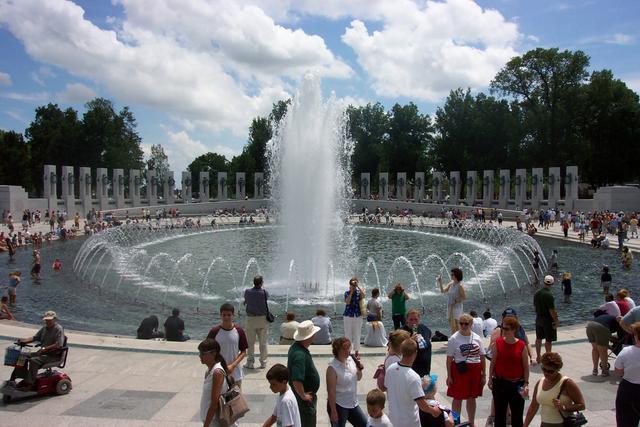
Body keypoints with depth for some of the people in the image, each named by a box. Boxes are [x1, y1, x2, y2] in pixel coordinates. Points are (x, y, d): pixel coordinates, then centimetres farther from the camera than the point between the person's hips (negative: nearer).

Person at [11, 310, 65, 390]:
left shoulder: (58, 329, -14)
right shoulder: (44, 328, 12)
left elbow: (58, 345, -23)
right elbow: (35, 337, 16)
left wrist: (44, 348, -27)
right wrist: (24, 340, -3)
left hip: (54, 355, -9)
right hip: (43, 353, 9)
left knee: (34, 360, -27)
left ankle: (30, 384, -22)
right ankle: (24, 379, 5)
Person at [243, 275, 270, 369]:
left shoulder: (247, 292, -8)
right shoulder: (265, 292, -11)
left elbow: (245, 302, 4)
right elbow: (266, 301, 2)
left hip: (250, 319, 0)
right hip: (263, 319, 0)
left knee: (250, 343, 8)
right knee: (263, 343, 10)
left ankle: (250, 363, 11)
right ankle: (263, 363, 15)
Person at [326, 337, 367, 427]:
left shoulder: (351, 360, -1)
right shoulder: (332, 368, -21)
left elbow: (358, 378, 13)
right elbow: (331, 391, -19)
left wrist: (360, 368, -7)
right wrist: (333, 411, -18)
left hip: (353, 404, 7)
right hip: (339, 406, -7)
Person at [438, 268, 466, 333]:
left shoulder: (460, 285, -14)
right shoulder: (450, 284, 5)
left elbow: (464, 297, -11)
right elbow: (443, 291, 1)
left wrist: (456, 301, -17)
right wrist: (440, 283, -10)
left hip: (457, 307, -7)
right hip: (450, 307, 7)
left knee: (456, 324, -6)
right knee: (451, 325, 13)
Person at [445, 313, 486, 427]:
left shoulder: (477, 338, 4)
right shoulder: (453, 339, -6)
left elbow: (482, 357, 9)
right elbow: (449, 359, -5)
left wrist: (484, 375, 7)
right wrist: (449, 376, -7)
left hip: (475, 371, 3)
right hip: (460, 370, -3)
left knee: (472, 398, 14)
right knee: (457, 398, 4)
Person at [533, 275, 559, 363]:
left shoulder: (537, 293, 1)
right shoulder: (549, 295, -22)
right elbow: (552, 310, -22)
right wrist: (556, 320, -12)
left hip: (538, 319, 7)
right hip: (548, 320, -7)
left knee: (538, 339, 17)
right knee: (548, 340, 4)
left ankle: (538, 358, 27)